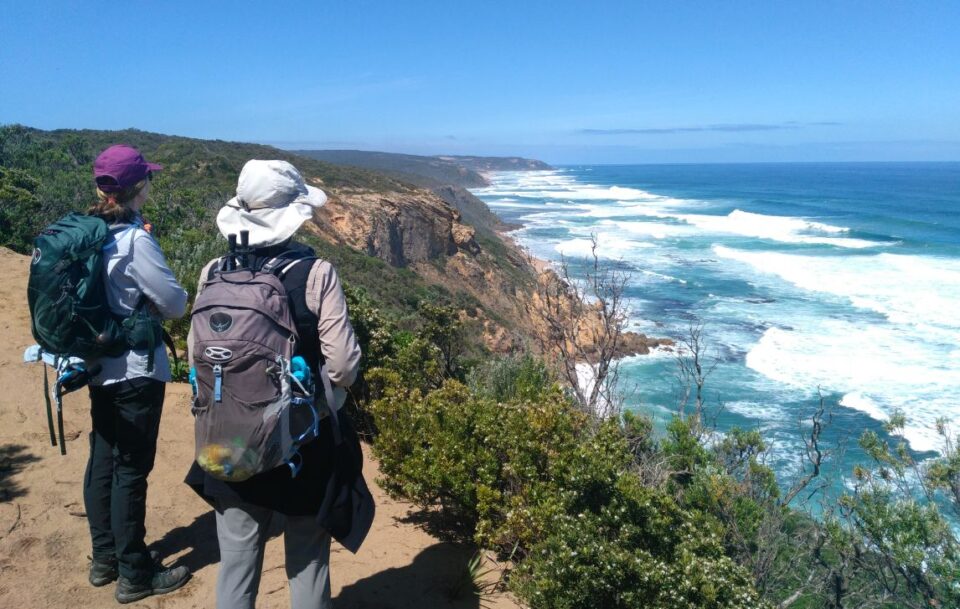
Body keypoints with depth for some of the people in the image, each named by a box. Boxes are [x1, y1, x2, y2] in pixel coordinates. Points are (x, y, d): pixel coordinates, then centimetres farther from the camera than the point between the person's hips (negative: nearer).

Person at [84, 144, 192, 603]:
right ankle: (135, 575, 15)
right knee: (131, 470, 2)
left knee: (102, 462, 17)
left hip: (99, 367, 8)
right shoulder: (135, 240, -20)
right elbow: (176, 303, -15)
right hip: (135, 370, -8)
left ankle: (104, 559, 32)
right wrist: (155, 308, 4)